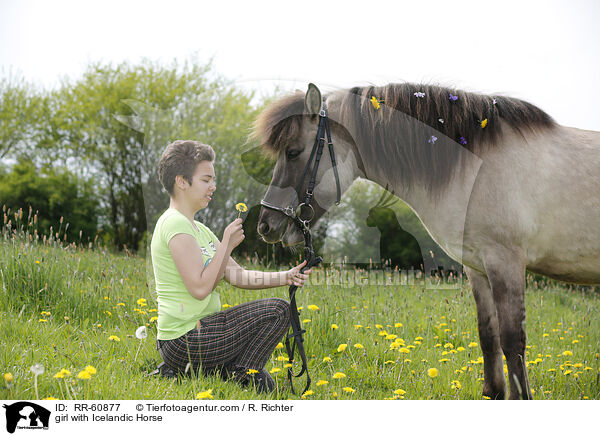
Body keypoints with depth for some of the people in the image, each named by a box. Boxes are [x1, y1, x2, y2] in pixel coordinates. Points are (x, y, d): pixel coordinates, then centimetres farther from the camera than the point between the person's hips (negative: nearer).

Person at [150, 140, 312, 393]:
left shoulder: (199, 229, 17)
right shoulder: (175, 224, -14)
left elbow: (237, 275, 11)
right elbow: (200, 288, -22)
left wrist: (285, 277, -1)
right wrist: (227, 244, -15)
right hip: (185, 342, -10)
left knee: (263, 385, 18)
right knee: (278, 311, -9)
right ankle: (241, 376, -4)